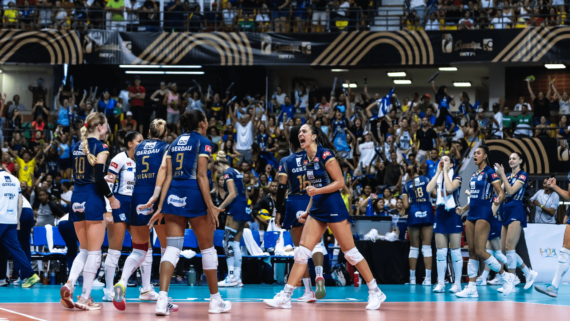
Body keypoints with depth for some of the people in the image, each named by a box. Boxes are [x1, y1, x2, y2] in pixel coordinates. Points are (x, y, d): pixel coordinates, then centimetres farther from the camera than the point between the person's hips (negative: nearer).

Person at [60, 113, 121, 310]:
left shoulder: (77, 146, 12)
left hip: (77, 198, 7)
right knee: (94, 251, 0)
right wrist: (111, 198, -5)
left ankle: (69, 285, -8)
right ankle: (85, 298, -3)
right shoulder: (100, 147, -9)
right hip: (93, 199, -7)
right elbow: (99, 178, -17)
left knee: (84, 250, 15)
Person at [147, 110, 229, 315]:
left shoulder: (175, 143, 16)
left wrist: (161, 207, 6)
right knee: (207, 248, 8)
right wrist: (210, 206, -12)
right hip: (193, 194, -5)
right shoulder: (203, 142, -1)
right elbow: (201, 175, -10)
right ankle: (215, 300, 16)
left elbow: (168, 176, 9)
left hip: (173, 195, 5)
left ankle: (162, 299, -19)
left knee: (172, 247, -2)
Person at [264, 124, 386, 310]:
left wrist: (318, 191, -22)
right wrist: (307, 211, 17)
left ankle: (375, 292, 6)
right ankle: (285, 296, -1)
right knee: (302, 252, 1)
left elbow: (340, 182, -13)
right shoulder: (305, 160, 12)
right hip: (317, 210, 8)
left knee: (350, 252, -4)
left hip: (333, 207, -8)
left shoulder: (325, 155, -11)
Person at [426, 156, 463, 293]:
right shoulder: (437, 177, 12)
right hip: (440, 214, 4)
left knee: (455, 251, -3)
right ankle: (440, 283, 5)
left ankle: (457, 283, 1)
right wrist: (438, 171, -4)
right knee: (441, 252, 3)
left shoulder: (456, 177, -1)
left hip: (453, 214, -4)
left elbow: (450, 188, -22)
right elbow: (429, 189, -7)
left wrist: (445, 171, -11)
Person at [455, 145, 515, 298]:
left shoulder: (490, 173, -7)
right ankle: (471, 288, 4)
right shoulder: (474, 175, 17)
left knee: (480, 251, -13)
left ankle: (506, 277, 0)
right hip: (472, 215, 8)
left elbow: (501, 191, -15)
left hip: (484, 214, -8)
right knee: (472, 251, 4)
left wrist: (500, 197, -36)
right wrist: (463, 209, 29)